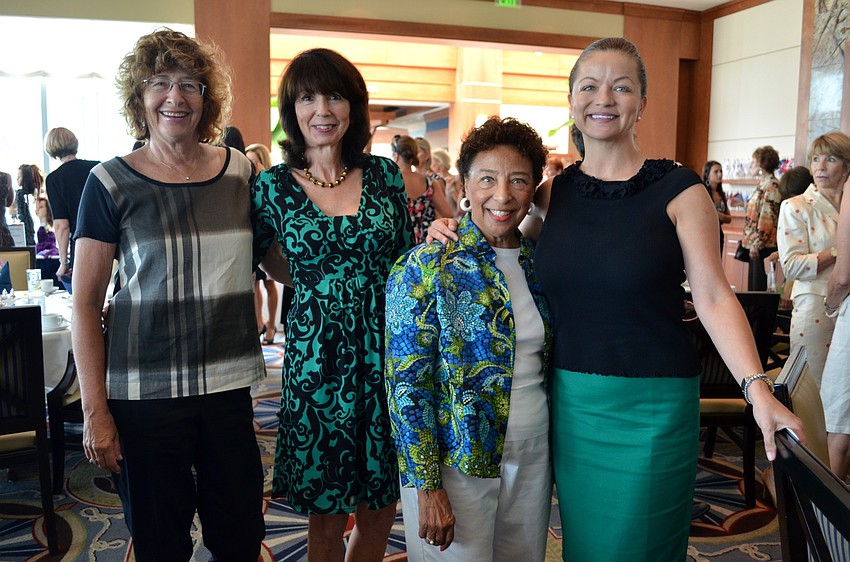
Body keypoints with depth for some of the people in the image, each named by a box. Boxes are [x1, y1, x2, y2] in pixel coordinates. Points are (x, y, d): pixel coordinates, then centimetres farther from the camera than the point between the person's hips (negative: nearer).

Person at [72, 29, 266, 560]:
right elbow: (86, 302, -2)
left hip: (228, 383, 2)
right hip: (145, 392, -2)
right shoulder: (112, 183, -4)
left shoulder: (242, 172, 4)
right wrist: (95, 410, -5)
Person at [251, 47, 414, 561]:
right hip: (316, 362, -1)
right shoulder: (274, 185, -2)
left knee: (381, 509, 15)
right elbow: (273, 265, 10)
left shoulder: (385, 174, 2)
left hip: (386, 356, 2)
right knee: (326, 516, 12)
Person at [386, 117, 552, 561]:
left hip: (534, 457, 6)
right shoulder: (425, 267, -14)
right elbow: (406, 383, -15)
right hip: (456, 463, -5)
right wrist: (426, 486, -16)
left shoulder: (537, 263, 3)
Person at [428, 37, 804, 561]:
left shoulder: (677, 189, -7)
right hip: (570, 397, 4)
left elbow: (713, 297, -10)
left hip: (652, 405, -3)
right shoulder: (555, 189, 3)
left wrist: (758, 388, -19)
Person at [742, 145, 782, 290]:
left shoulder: (772, 186, -13)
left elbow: (768, 217, -19)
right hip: (755, 244, 9)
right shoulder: (762, 183, 15)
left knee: (760, 285, -5)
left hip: (764, 245, -9)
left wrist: (757, 243, -20)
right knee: (753, 283, 14)